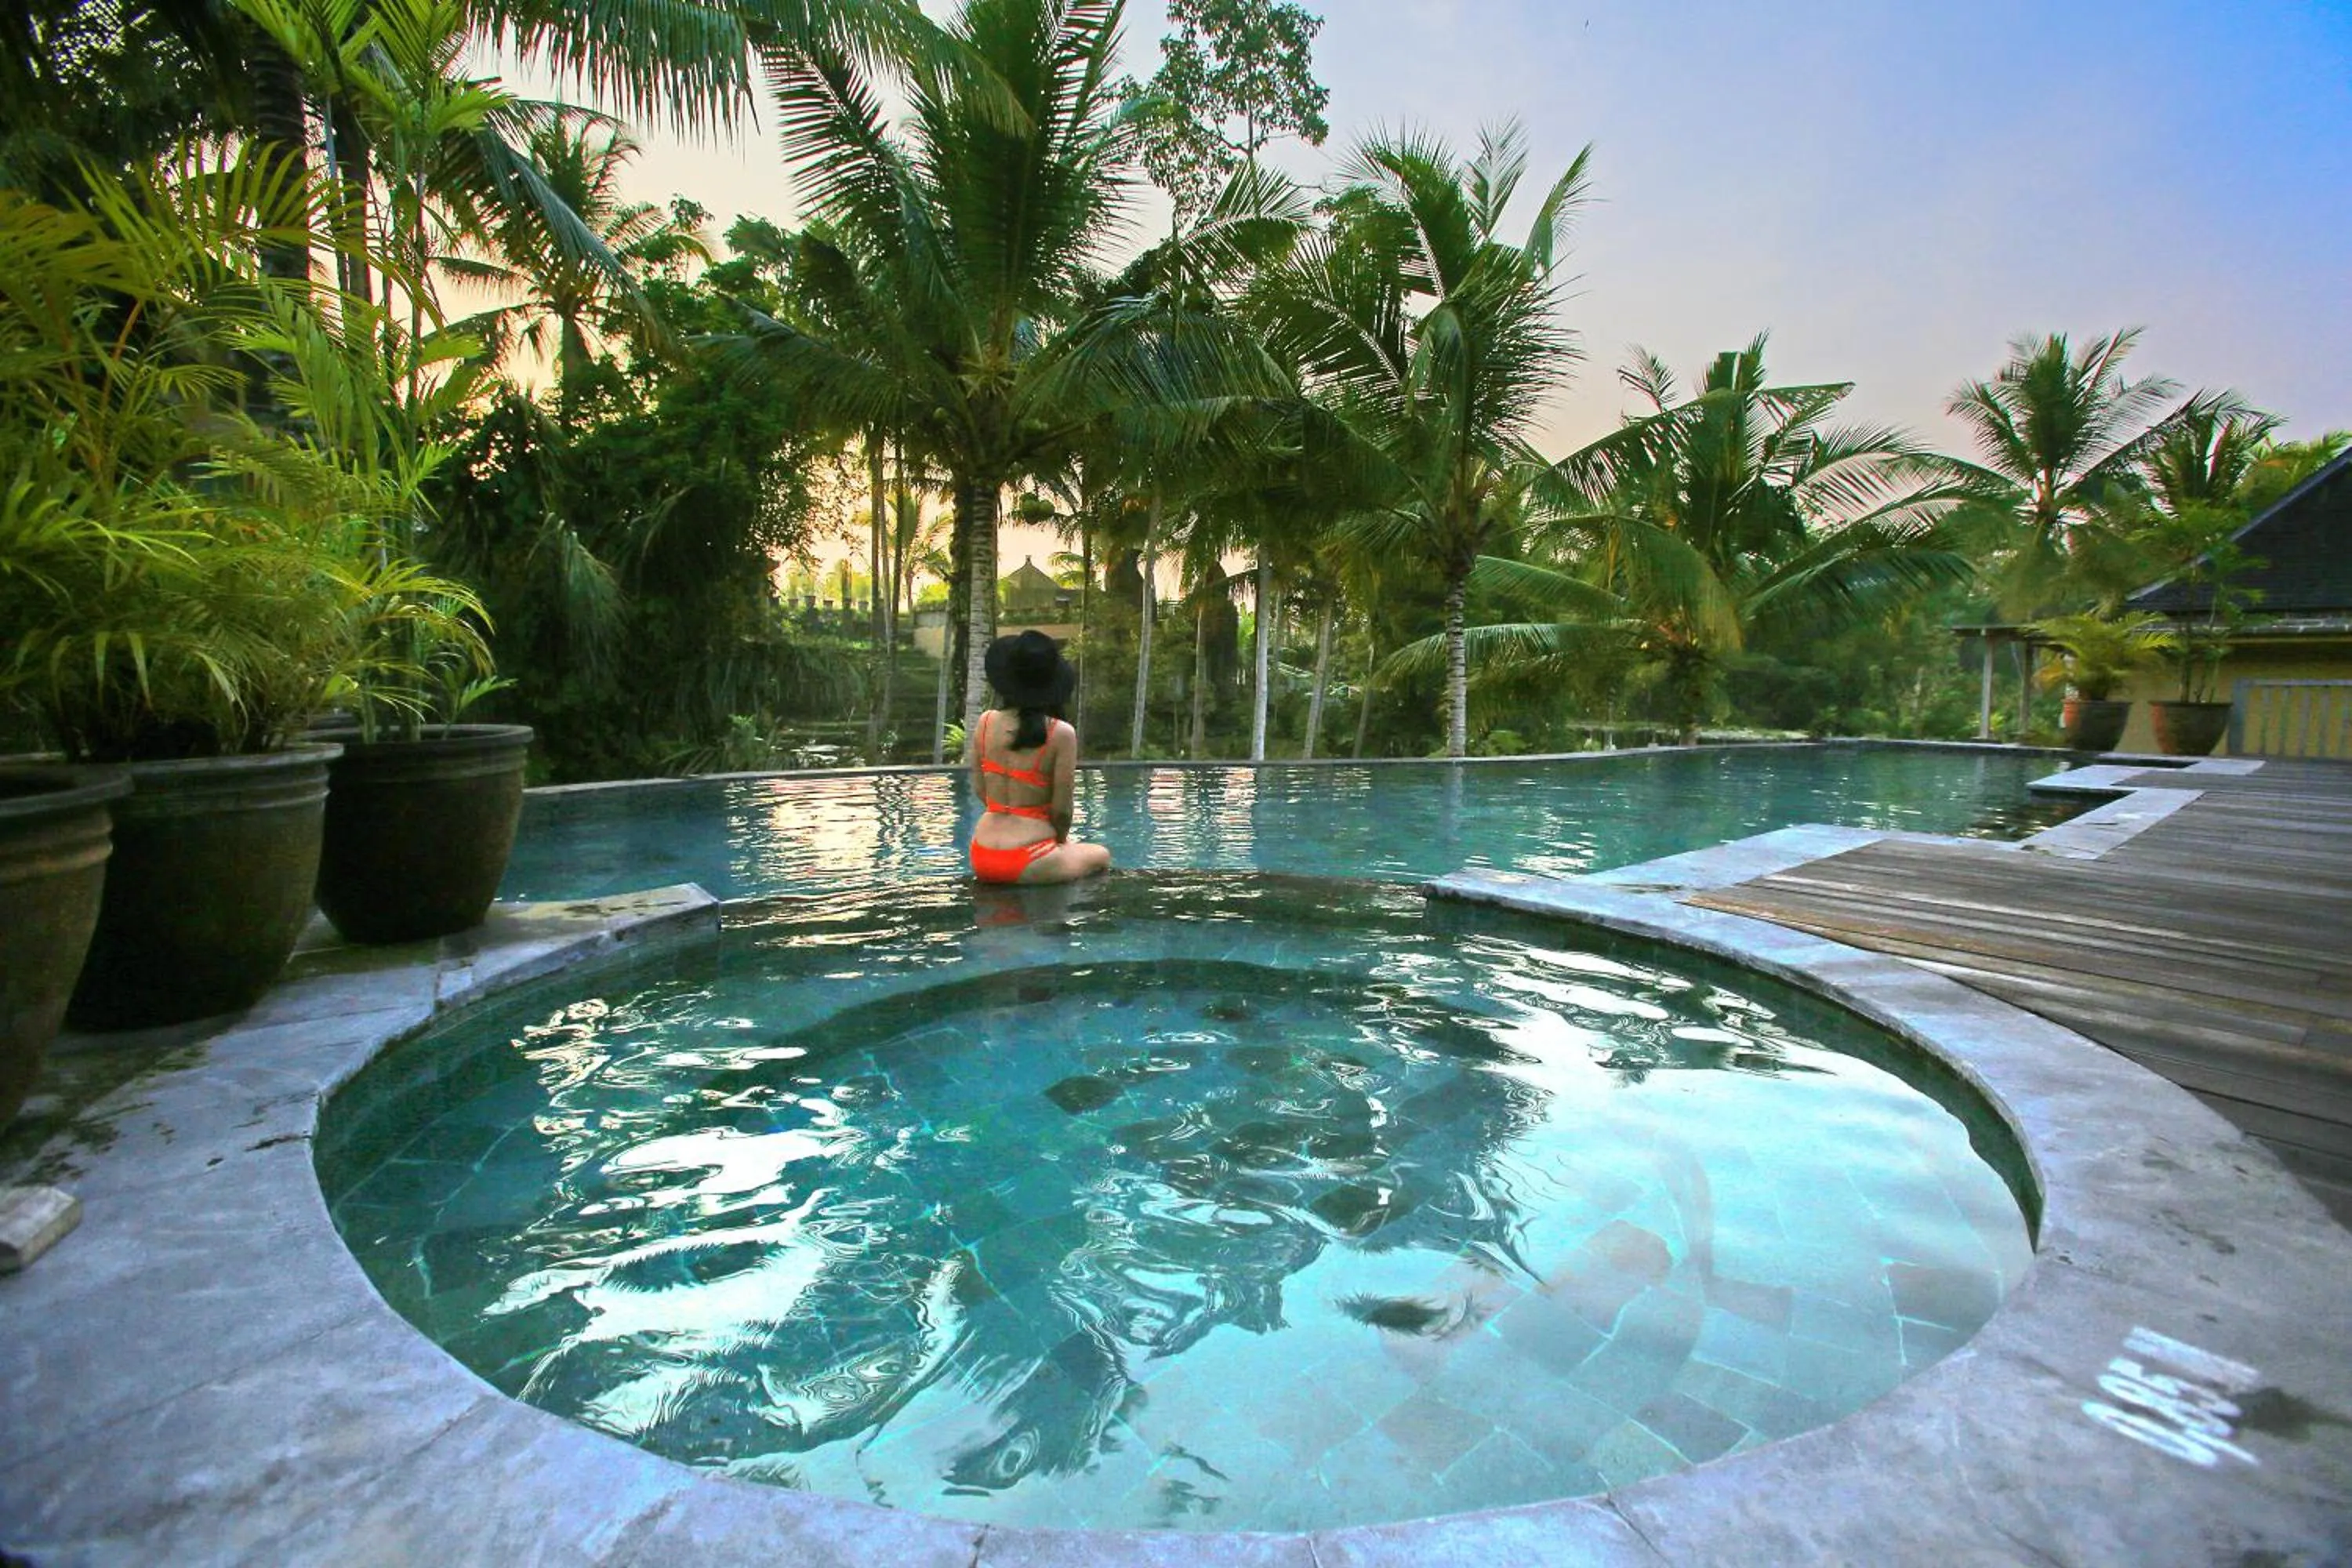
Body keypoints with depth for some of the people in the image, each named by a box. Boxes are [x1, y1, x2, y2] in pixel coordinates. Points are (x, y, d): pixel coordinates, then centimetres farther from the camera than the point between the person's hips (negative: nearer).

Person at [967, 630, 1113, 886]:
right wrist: (1061, 840, 11)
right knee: (1101, 856, 26)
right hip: (1028, 864, -5)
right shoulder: (1061, 734, -13)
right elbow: (1061, 810, -9)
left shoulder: (986, 722, -1)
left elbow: (979, 790, 6)